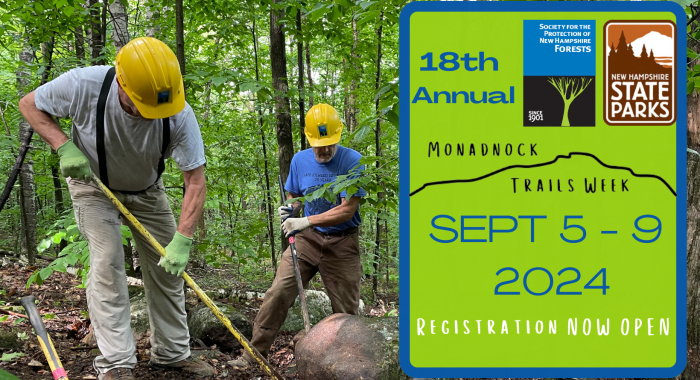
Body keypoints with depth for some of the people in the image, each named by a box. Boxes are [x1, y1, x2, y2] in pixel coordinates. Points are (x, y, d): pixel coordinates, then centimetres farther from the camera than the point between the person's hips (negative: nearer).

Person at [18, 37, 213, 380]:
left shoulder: (180, 115, -32)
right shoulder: (85, 85, -34)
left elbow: (195, 180, -27)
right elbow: (30, 104, -15)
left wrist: (182, 239, -35)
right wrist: (64, 147, -30)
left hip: (147, 190, 2)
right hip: (93, 184, -2)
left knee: (167, 267, 2)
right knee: (107, 261, -16)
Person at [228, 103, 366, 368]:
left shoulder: (352, 161, -13)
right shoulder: (300, 160, 2)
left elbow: (347, 210, -18)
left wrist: (306, 221, -24)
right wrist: (290, 211, -8)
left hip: (342, 244, -3)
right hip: (307, 238, 3)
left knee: (346, 310, 4)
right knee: (278, 293, -10)